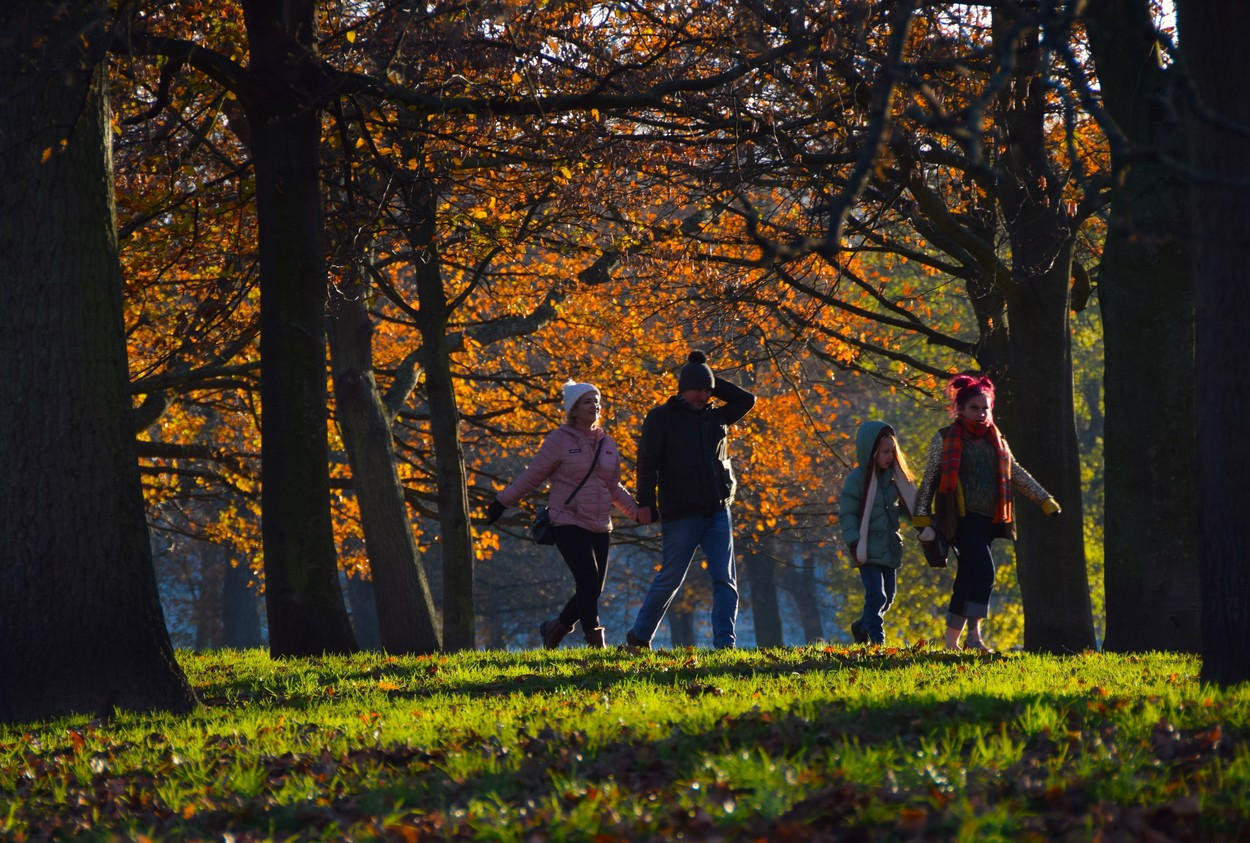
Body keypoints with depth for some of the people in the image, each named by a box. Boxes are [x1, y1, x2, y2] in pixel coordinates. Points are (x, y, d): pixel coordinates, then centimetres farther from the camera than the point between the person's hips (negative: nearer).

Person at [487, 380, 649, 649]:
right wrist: (501, 503, 1)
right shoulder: (560, 440, -6)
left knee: (593, 590, 5)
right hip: (569, 524, -6)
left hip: (599, 526, 6)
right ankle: (596, 641, -16)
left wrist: (637, 510, 6)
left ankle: (555, 628, 26)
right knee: (588, 581, -20)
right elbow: (532, 477, 0)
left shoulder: (607, 443, 11)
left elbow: (614, 488, 19)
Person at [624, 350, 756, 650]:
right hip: (681, 513, -5)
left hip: (717, 511, 5)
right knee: (670, 579, 2)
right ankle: (639, 636, 19)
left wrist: (713, 382, 10)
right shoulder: (661, 417, -1)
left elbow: (747, 400, 19)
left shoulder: (715, 417, 14)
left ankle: (724, 642, -8)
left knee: (725, 580, -6)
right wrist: (646, 503, -17)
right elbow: (647, 462, -7)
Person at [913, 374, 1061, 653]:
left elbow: (1018, 476, 21)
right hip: (961, 520, -6)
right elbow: (928, 482, 2)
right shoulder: (945, 440, 2)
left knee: (968, 580, 6)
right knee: (984, 570, -21)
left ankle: (952, 640, 12)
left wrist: (1046, 501, 15)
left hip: (988, 522, 6)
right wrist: (923, 521, -3)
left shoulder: (997, 442, 17)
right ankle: (974, 635, -21)